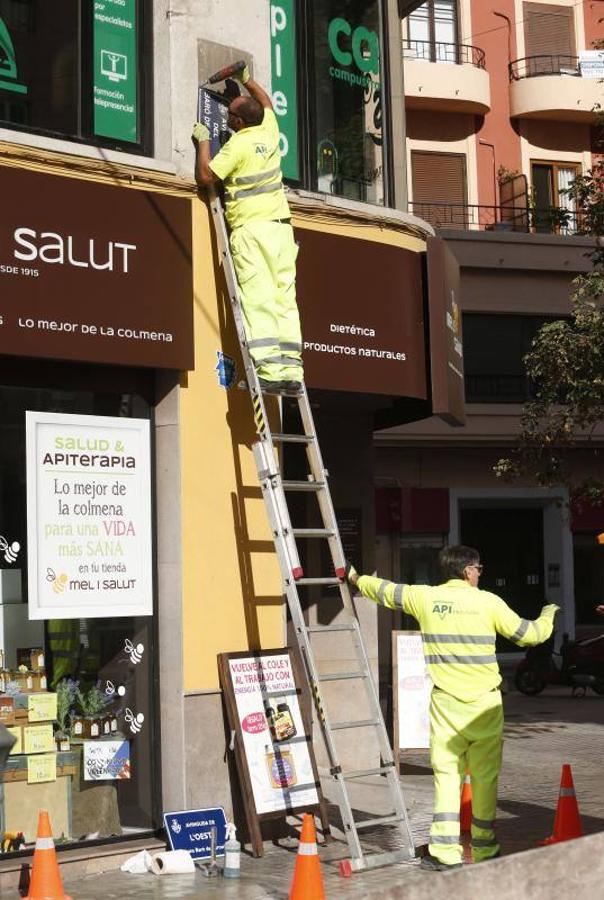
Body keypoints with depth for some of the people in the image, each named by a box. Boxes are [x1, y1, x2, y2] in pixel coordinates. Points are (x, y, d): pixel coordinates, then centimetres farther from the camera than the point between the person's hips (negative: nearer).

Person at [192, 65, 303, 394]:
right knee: (285, 299, 2)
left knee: (258, 300, -12)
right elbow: (266, 103, 35)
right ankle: (291, 370, -3)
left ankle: (270, 371, -21)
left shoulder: (238, 144, -7)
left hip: (251, 229, -7)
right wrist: (247, 80, 43)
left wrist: (203, 141, 7)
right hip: (281, 225, 7)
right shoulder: (269, 132, 12)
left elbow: (205, 177, -4)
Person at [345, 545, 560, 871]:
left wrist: (356, 578, 38)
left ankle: (446, 851, 0)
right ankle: (484, 850, 14)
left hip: (445, 702, 2)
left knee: (447, 773, 4)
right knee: (485, 777, 7)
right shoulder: (488, 602, -4)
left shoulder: (424, 597, 3)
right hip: (484, 702, -2)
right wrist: (548, 615, 26)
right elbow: (528, 635, 4)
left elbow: (385, 591, 18)